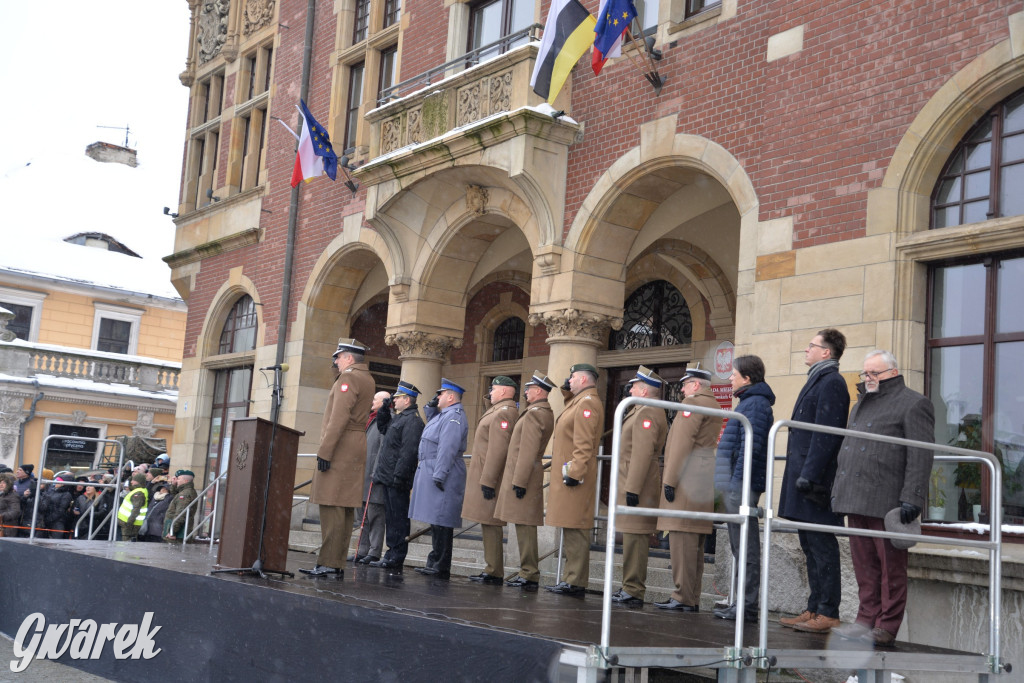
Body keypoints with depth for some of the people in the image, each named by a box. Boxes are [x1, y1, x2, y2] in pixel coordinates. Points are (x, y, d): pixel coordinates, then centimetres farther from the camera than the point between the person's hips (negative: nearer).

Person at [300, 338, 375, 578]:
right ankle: (338, 564, 10)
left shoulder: (349, 378, -10)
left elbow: (339, 417, -20)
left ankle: (328, 564, -12)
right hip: (357, 448, 10)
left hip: (341, 448, -10)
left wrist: (325, 450, -21)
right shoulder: (368, 379, 19)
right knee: (345, 508, 8)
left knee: (332, 506, -11)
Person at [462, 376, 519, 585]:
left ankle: (494, 573, -5)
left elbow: (498, 450, -23)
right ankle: (491, 570, 19)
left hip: (490, 480, -11)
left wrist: (488, 481, -24)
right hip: (486, 478, 11)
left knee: (491, 525, -8)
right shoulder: (498, 411, 19)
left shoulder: (503, 413, -15)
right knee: (488, 524, 13)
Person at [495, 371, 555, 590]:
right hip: (527, 476, 10)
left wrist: (519, 481, -22)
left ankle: (530, 576, -7)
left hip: (523, 475, -10)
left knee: (524, 525, -8)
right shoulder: (546, 412, 16)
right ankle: (529, 573, 15)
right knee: (525, 526, 12)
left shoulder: (534, 413, -15)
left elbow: (528, 450, -21)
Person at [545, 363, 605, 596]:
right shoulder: (578, 402, 20)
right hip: (567, 476, 11)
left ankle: (575, 582, -6)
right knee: (571, 529, 12)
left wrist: (574, 472, -24)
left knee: (575, 529, -8)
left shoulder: (587, 403, -12)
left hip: (574, 478, -11)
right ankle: (572, 579, 17)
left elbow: (585, 444, -21)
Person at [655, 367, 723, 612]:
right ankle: (692, 599, 12)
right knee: (695, 543, 10)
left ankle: (683, 598, -13)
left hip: (688, 479, -10)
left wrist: (670, 479, -16)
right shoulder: (714, 407, 22)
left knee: (682, 539, -11)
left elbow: (682, 443, -15)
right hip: (705, 482, 10)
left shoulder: (692, 403, -7)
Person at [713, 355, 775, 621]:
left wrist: (737, 483, -23)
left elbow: (751, 447, -21)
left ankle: (747, 606, -5)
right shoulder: (750, 402, 20)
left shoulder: (755, 404, -12)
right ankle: (743, 603, 18)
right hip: (737, 485, 11)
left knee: (745, 547, -8)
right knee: (741, 546, 13)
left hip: (742, 485, -11)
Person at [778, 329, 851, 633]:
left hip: (817, 480, -10)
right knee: (811, 546, 12)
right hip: (805, 478, 10)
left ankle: (828, 614, -3)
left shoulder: (831, 382, -11)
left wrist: (809, 474, -23)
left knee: (822, 546, -7)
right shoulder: (818, 380, 20)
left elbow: (826, 435, -19)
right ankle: (815, 609, 17)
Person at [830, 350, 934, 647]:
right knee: (864, 567, 9)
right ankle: (866, 621, 14)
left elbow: (920, 458, -10)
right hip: (856, 500, 8)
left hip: (887, 503, -7)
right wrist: (839, 491, 22)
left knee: (891, 568, 0)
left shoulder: (913, 404, -2)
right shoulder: (862, 404, 24)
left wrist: (911, 500, -17)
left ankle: (887, 627, 5)